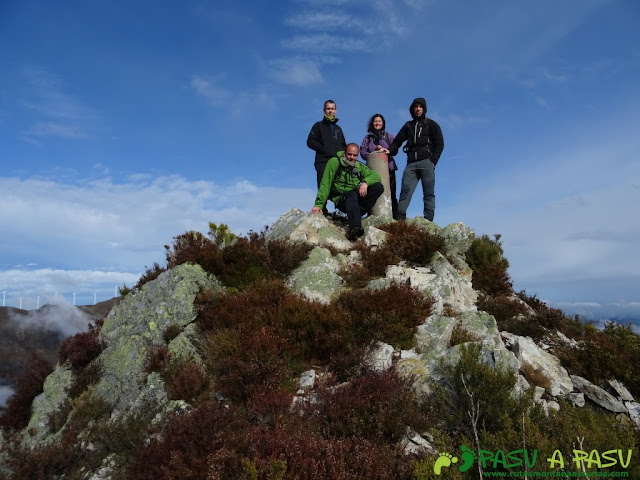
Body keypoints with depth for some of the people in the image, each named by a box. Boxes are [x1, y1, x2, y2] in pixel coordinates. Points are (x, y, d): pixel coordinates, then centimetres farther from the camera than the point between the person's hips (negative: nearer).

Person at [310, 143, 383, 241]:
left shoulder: (359, 166, 10)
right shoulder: (334, 162, -5)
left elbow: (376, 176, 2)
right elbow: (325, 185, -11)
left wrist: (365, 182, -20)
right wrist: (319, 204, -21)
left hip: (357, 198, 5)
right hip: (341, 200, -5)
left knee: (379, 187, -16)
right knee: (352, 195, -39)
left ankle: (356, 215, -23)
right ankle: (355, 228, -57)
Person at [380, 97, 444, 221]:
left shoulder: (431, 124, 14)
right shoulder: (408, 126, 24)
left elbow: (440, 144, 6)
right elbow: (397, 141, 21)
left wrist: (433, 161, -6)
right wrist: (389, 150, 0)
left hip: (426, 162, -2)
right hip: (411, 163, 3)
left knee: (429, 192, -7)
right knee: (405, 190, -12)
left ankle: (428, 219, -9)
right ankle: (400, 218, -18)